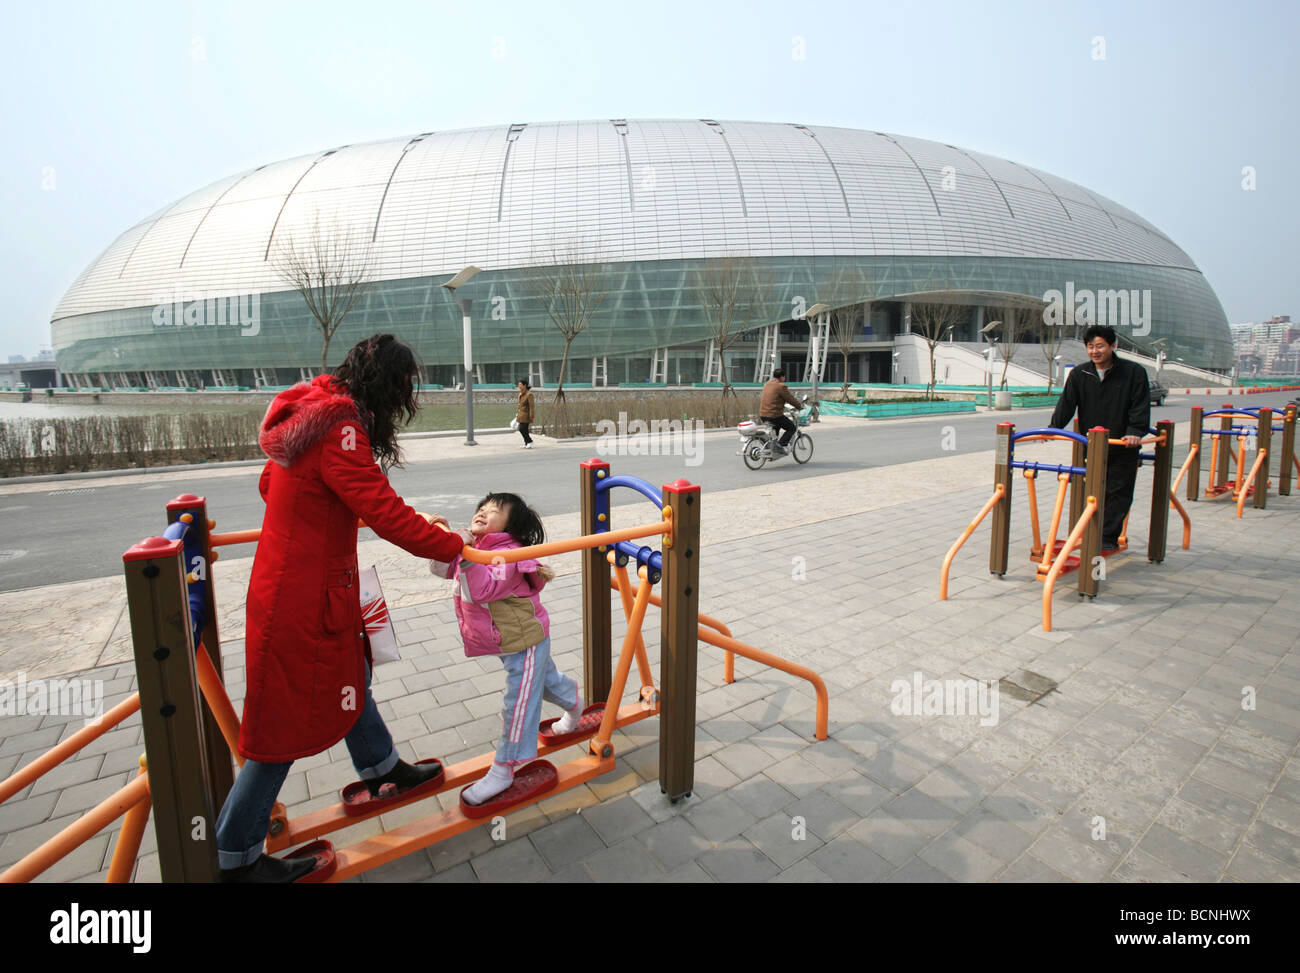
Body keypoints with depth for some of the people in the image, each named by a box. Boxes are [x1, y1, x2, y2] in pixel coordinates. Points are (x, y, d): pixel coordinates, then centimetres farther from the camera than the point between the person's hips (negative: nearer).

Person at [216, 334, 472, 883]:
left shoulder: (313, 411, 5)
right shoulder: (339, 429, -26)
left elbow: (271, 484, 18)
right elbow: (385, 514, -28)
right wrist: (452, 545, -16)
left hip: (289, 582, 10)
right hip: (302, 597, -10)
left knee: (349, 676, 24)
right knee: (287, 720, 6)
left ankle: (382, 770, 46)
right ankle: (235, 857, 26)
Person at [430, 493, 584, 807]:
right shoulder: (474, 548, 1)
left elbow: (484, 589, -39)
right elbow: (441, 569, 6)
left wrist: (467, 557, -48)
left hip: (525, 642, -10)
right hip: (512, 641, 10)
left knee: (518, 705, 1)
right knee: (544, 679, 30)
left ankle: (502, 771, 13)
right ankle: (575, 701, 56)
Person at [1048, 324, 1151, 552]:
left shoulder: (1134, 372, -5)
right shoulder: (1079, 375, 3)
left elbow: (1140, 407, -8)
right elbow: (1066, 404, -1)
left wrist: (1134, 432, -21)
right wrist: (1054, 427, -15)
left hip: (1122, 449, -2)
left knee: (1118, 493, 1)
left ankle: (1109, 537, 9)